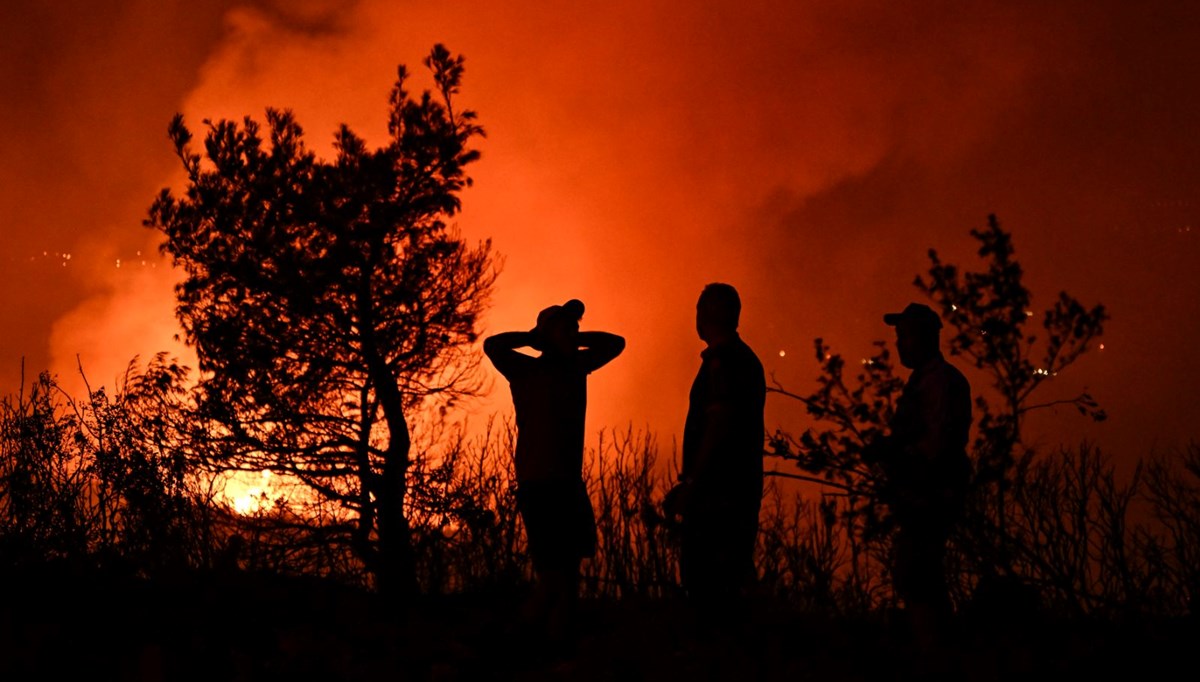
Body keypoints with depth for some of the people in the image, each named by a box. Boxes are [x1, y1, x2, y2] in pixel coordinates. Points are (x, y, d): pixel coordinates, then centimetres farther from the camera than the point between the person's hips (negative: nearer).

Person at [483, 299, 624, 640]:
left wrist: (575, 340, 12)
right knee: (552, 578, -11)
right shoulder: (527, 370, -3)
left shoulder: (574, 366, 15)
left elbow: (615, 343, 27)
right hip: (539, 486, -7)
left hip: (570, 484, 7)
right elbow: (492, 346, -21)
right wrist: (534, 338, -7)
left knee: (569, 576, 4)